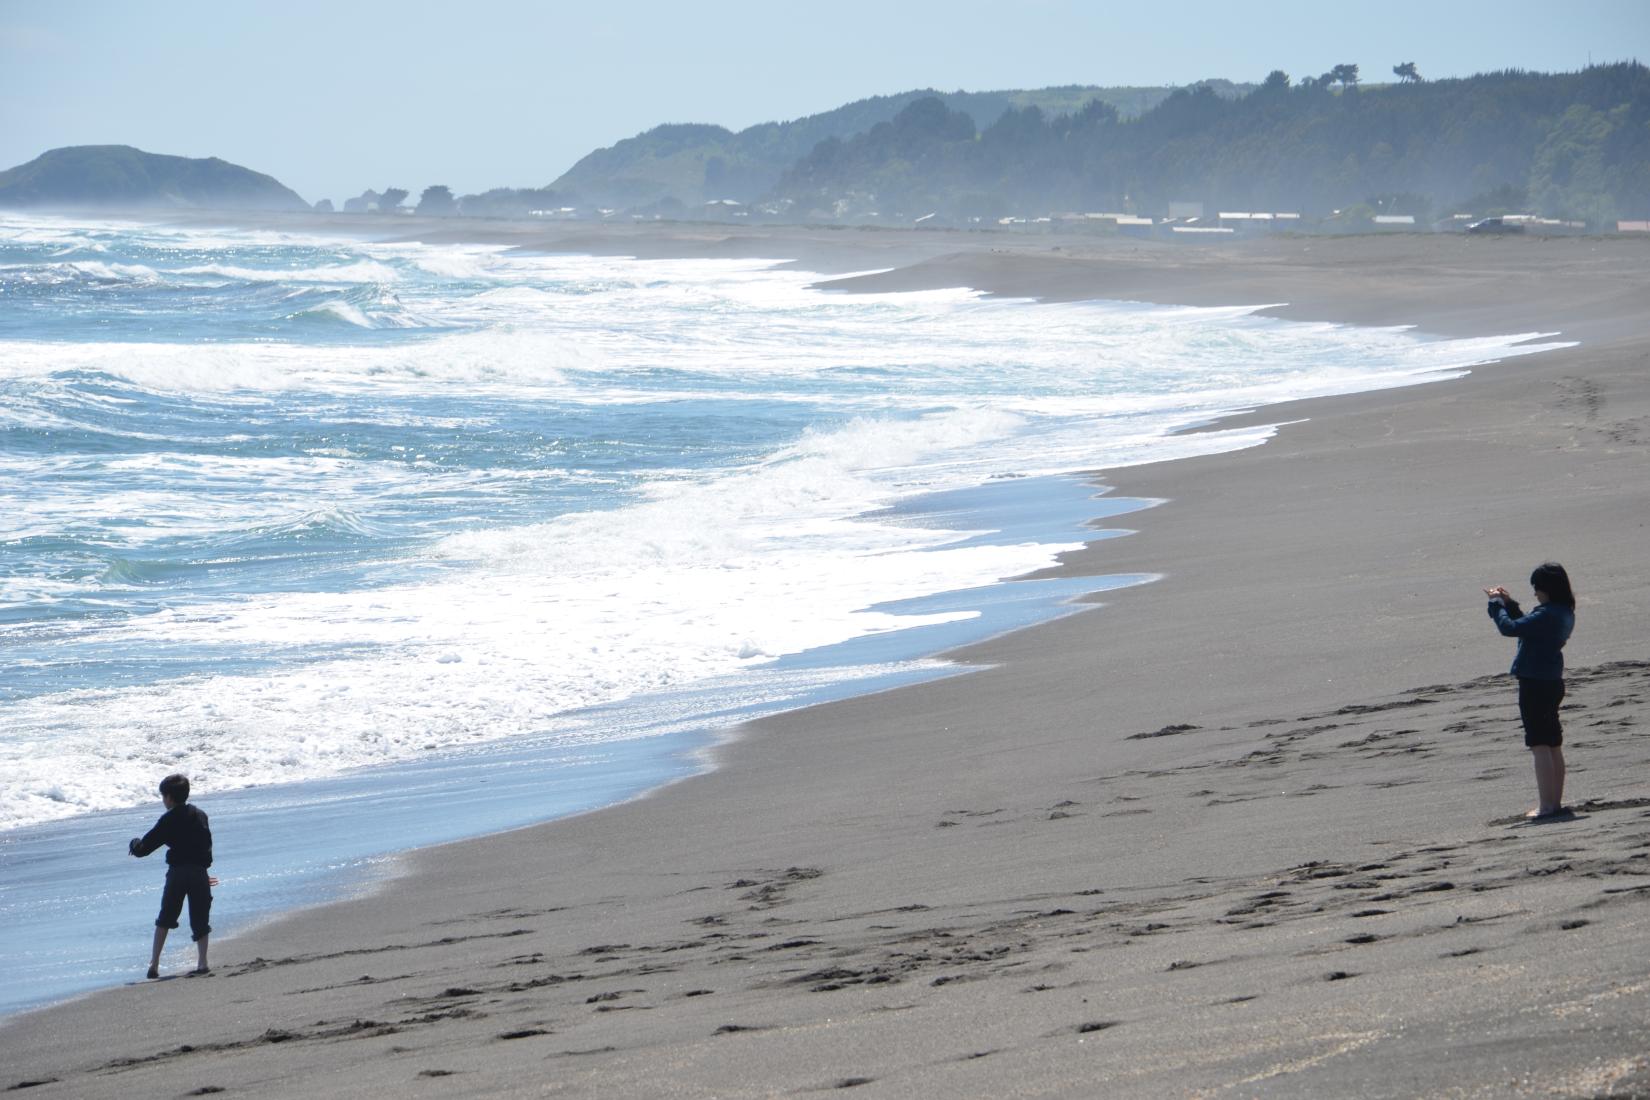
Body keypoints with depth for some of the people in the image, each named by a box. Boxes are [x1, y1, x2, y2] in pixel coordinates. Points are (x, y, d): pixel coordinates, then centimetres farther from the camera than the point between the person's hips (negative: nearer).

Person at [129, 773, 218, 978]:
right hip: (199, 872, 3)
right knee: (200, 919, 7)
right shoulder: (200, 815, 10)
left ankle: (154, 963, 3)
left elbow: (145, 847, -4)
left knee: (165, 919, 8)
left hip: (177, 873, -3)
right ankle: (202, 962, -3)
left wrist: (135, 845, 18)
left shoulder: (168, 821, -5)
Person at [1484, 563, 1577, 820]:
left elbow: (1509, 628, -23)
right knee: (1554, 746, 14)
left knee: (1540, 746, -6)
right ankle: (1556, 802, 19)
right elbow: (1527, 627, 20)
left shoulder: (1547, 615, -22)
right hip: (1553, 683, 10)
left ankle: (1547, 805, -7)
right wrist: (1509, 603, 15)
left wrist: (1496, 603, -8)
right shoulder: (1564, 613, 8)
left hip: (1534, 685, -10)